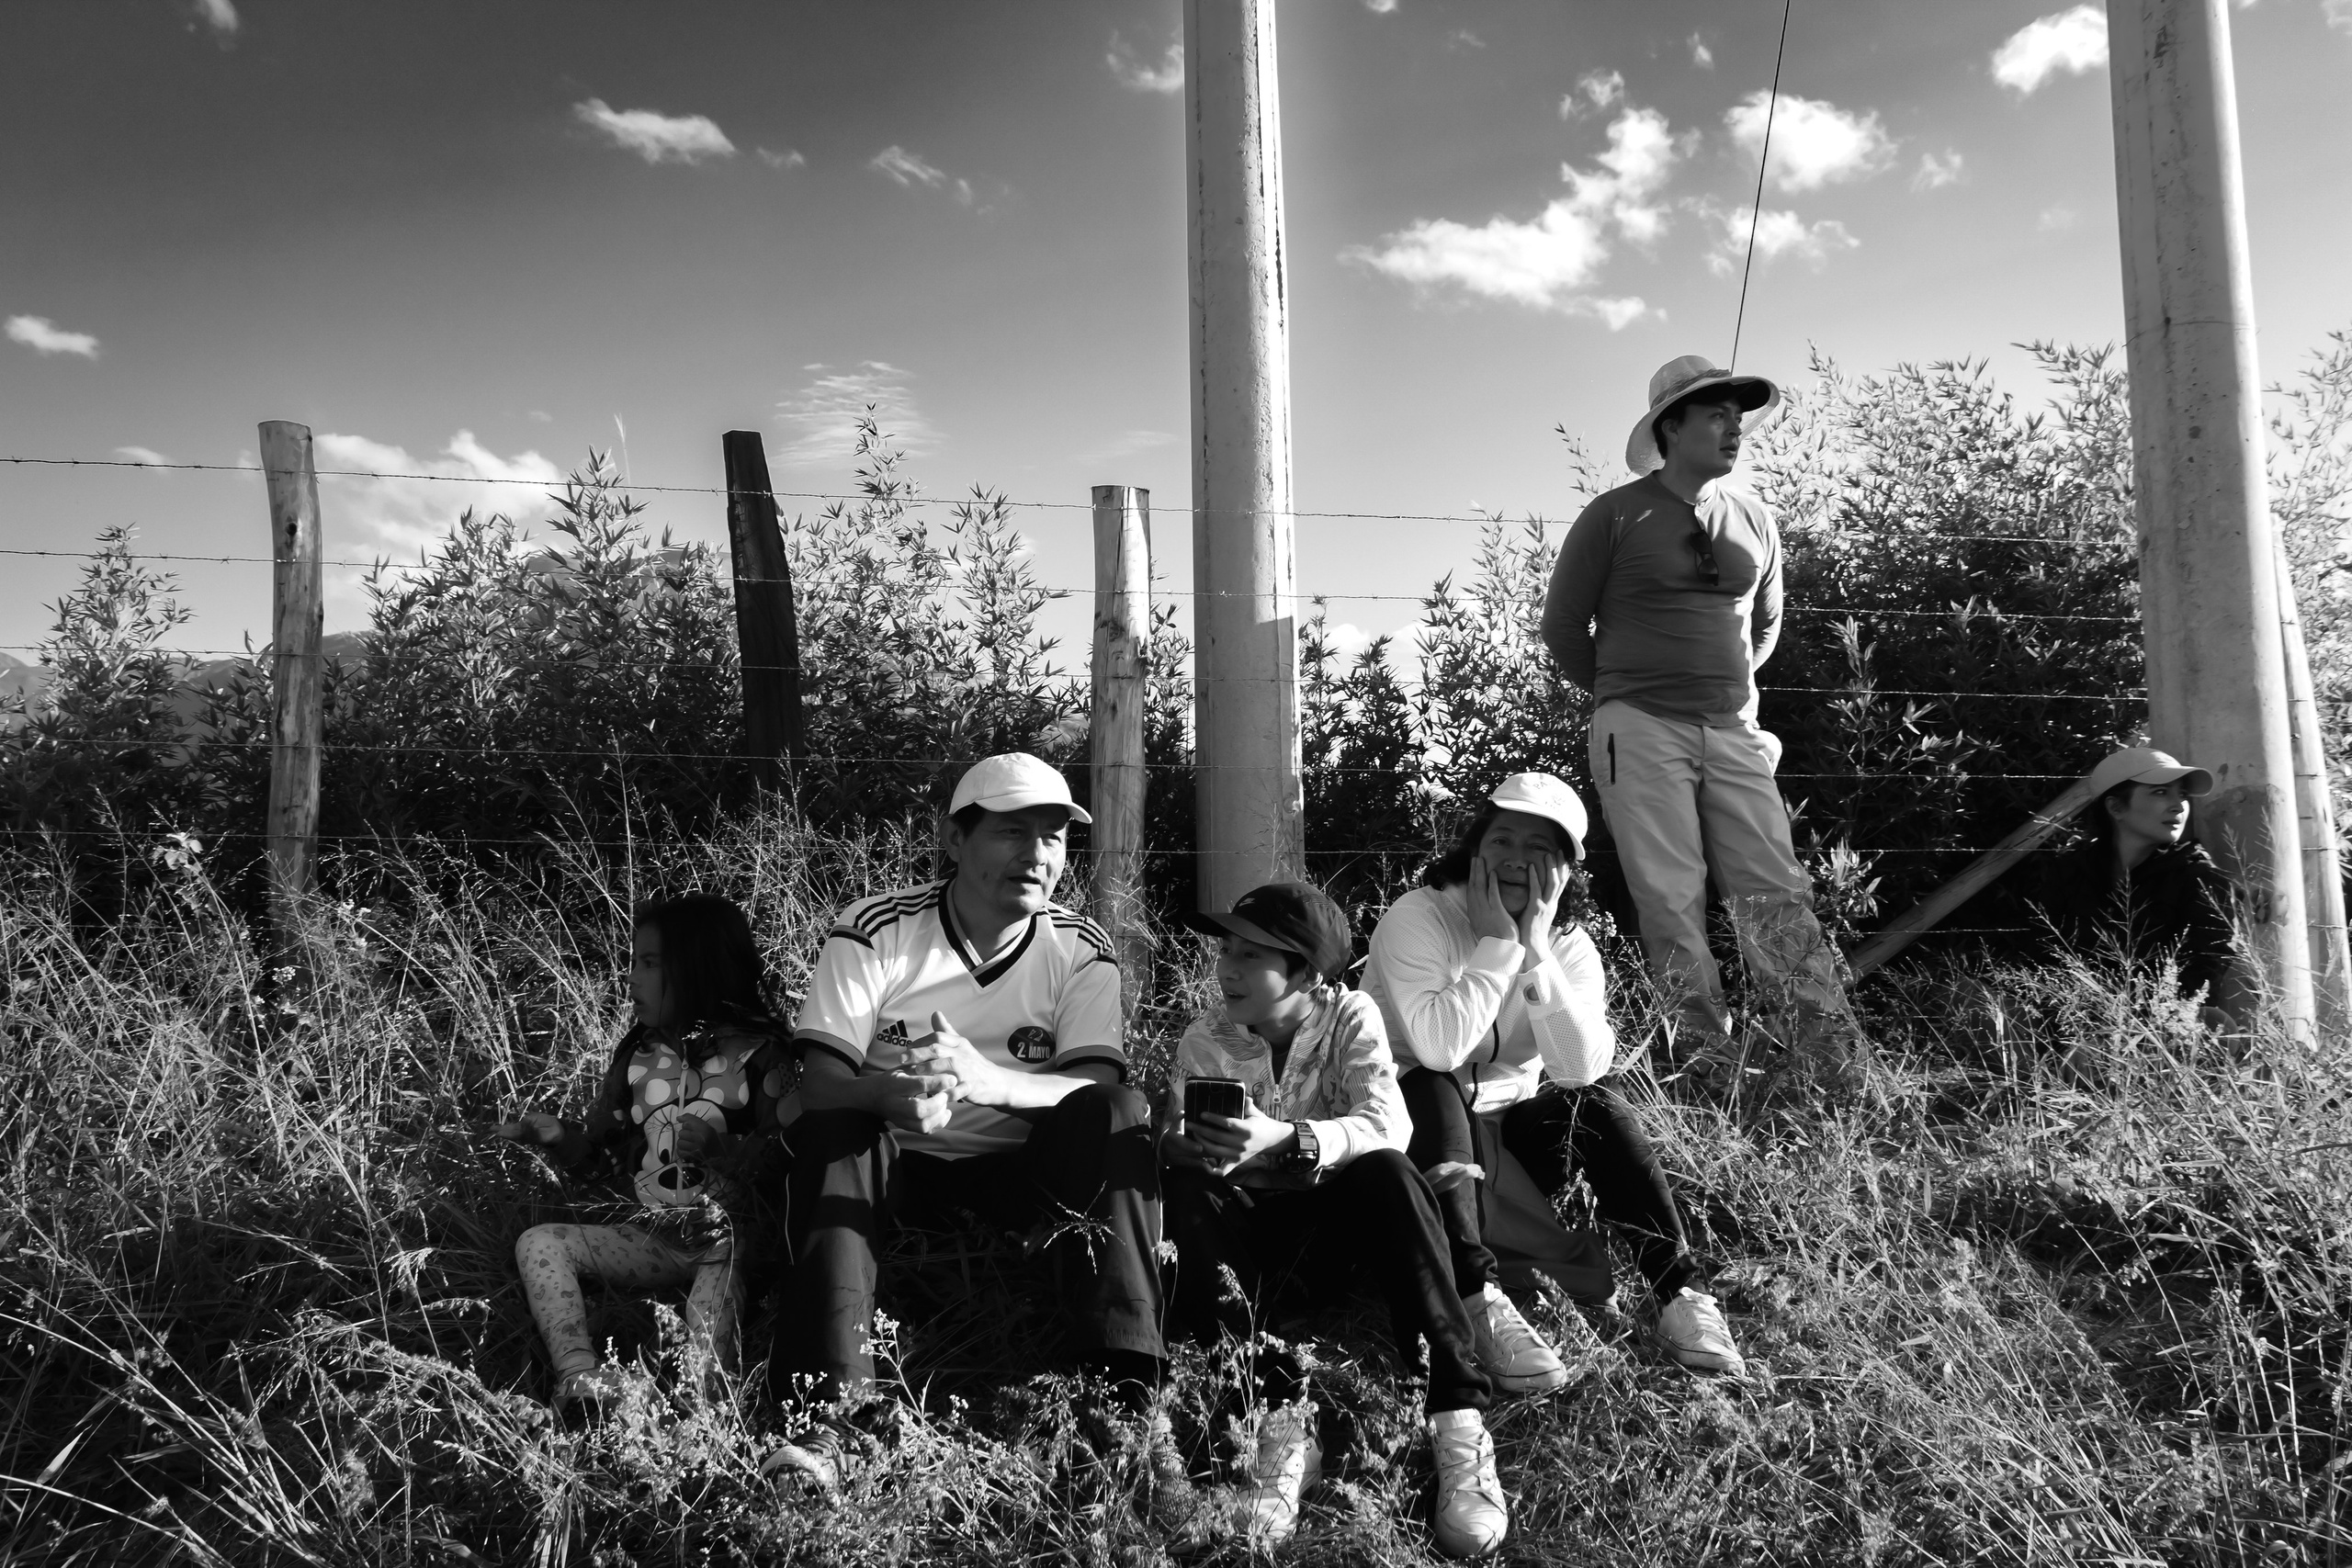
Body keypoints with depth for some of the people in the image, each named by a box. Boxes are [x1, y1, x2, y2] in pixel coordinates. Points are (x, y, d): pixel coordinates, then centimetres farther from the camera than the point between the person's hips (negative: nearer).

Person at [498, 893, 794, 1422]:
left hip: (730, 1234, -5)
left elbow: (782, 1162, -12)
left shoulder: (758, 1055, -6)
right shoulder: (638, 1053, 9)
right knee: (538, 1242, -11)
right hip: (653, 1236, 6)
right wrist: (556, 1136, -7)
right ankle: (580, 1377, -29)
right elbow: (595, 1153, 14)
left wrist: (721, 1149, -29)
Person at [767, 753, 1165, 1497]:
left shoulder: (1081, 951, -4)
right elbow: (818, 1085, -16)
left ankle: (1129, 1390, -28)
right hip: (900, 1161, -1)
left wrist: (990, 1079, -39)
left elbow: (1102, 1090, -18)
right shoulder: (876, 931, -9)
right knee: (831, 1131, -32)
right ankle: (826, 1415, -36)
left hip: (1021, 1169, 1)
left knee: (1116, 1117, -26)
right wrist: (892, 1094, -42)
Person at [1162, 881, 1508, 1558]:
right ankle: (1280, 1420, -36)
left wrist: (1283, 1139, -41)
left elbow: (1386, 1128, -24)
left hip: (1341, 1218, -1)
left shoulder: (1351, 1016, -8)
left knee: (1387, 1172, -33)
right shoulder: (1203, 1043, -2)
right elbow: (1173, 1142, -11)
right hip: (1254, 1226, 2)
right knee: (1183, 1187, -29)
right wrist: (1190, 1147, -36)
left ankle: (1458, 1420, -33)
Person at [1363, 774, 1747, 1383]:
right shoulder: (1417, 920, -19)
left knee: (1600, 1107, -21)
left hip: (1511, 1117, 4)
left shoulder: (1569, 944, -4)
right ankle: (1479, 1304, -37)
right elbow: (1438, 1048, -36)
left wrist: (1534, 948, -27)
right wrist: (1498, 942, -29)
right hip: (1412, 1123, -4)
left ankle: (1680, 1292, -16)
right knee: (1432, 1092, -34)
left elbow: (1583, 1067, -23)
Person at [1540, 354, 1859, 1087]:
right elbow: (1563, 626, 4)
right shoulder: (1614, 517, -1)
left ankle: (1843, 1068, -2)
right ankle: (1708, 1067, 1)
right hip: (1641, 731, -3)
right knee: (1672, 900, -5)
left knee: (1777, 892, -3)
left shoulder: (1753, 519, 12)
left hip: (1733, 731, 4)